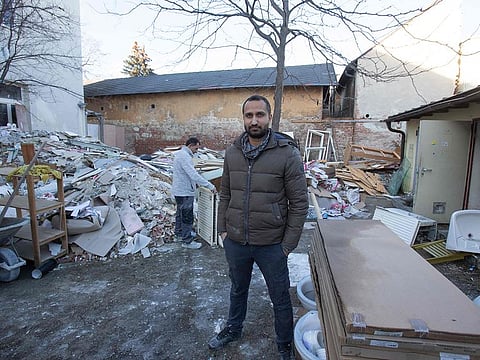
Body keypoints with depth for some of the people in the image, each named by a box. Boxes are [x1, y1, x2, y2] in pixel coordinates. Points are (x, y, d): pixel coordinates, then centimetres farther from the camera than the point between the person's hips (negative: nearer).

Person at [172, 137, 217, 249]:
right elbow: (193, 174, -30)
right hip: (185, 192, -11)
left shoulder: (180, 153, 11)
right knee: (187, 217, -1)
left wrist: (196, 182, 14)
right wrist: (210, 186, -28)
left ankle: (179, 233, 41)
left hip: (179, 190, 11)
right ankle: (187, 241, 10)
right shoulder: (185, 156, -23)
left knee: (180, 213, 24)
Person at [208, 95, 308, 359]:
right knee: (237, 290, 27)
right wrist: (222, 228, 5)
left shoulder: (288, 154, -14)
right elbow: (225, 195, 8)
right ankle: (233, 329, 55)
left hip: (271, 245, -3)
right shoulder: (232, 152, -1)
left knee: (280, 298, 18)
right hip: (235, 241, 4)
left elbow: (299, 204, -11)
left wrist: (288, 244, -11)